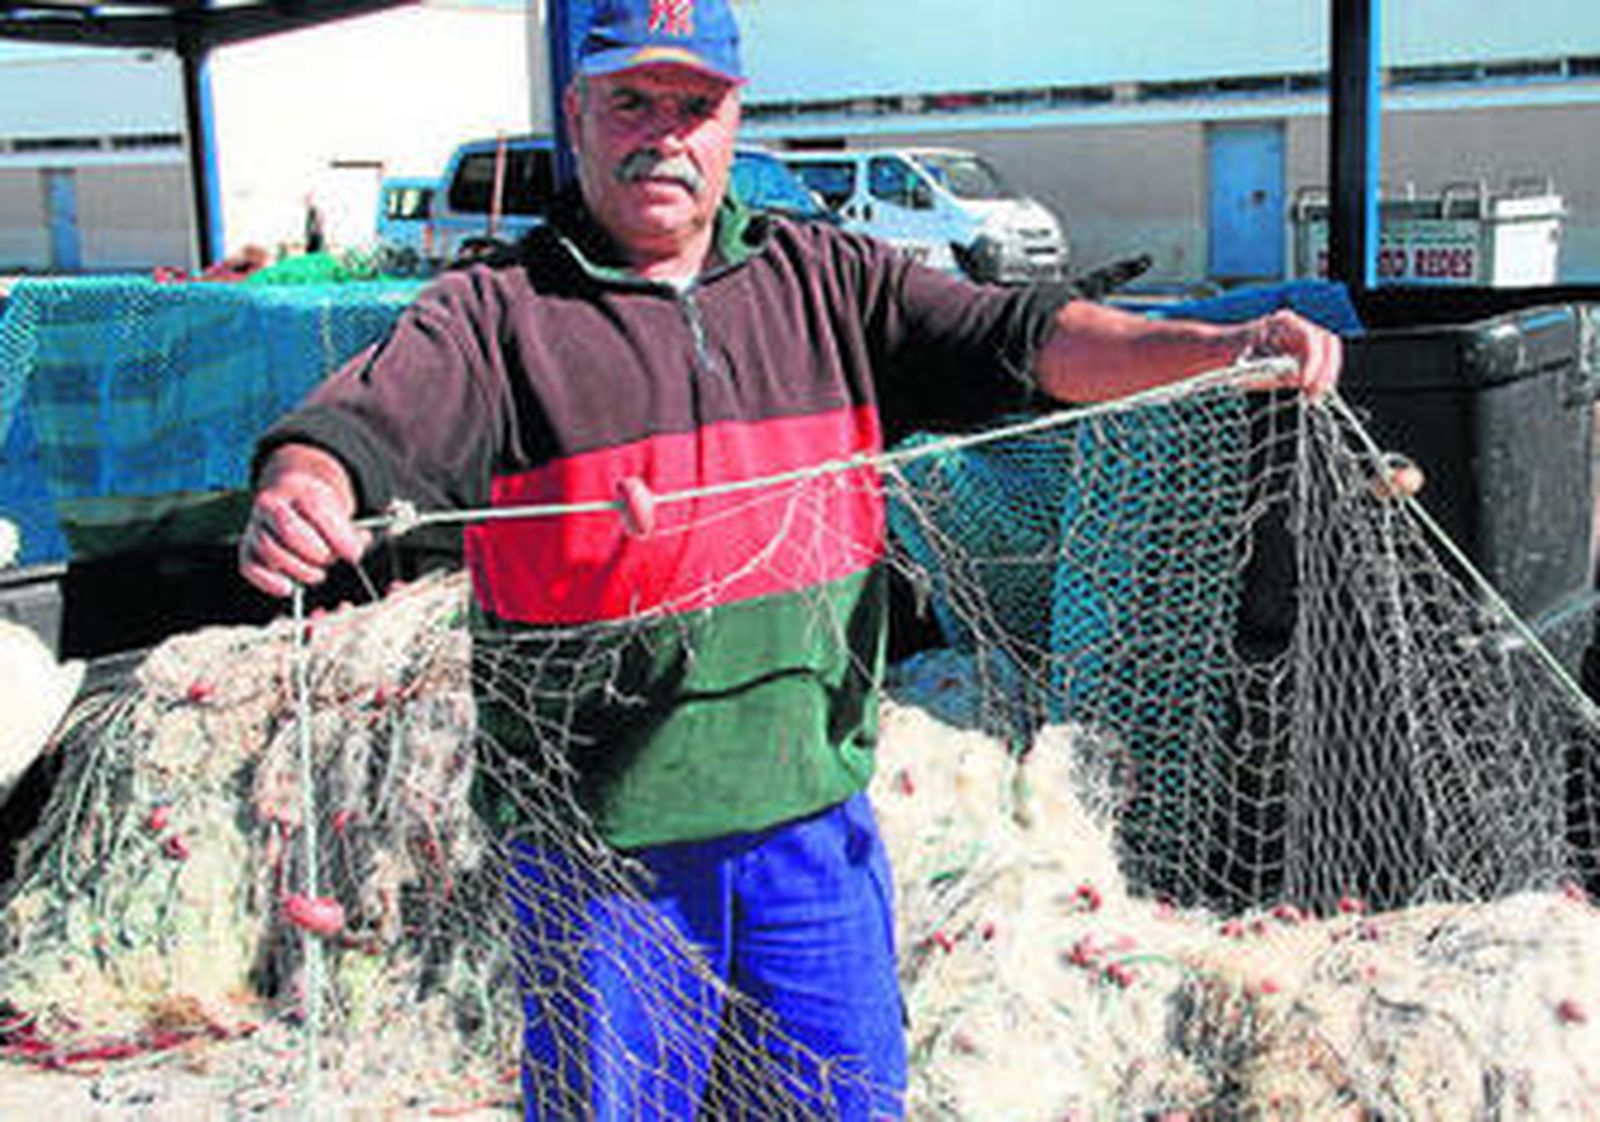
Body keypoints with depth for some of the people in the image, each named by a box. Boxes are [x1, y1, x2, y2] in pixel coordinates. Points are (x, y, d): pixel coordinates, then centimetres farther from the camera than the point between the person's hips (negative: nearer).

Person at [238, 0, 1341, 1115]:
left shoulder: (824, 280, 7)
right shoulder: (494, 317, -2)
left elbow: (1013, 336, 0)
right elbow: (364, 428, -15)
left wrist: (1219, 348, -14)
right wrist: (298, 497, -40)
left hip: (815, 823, 3)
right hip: (601, 851, -3)